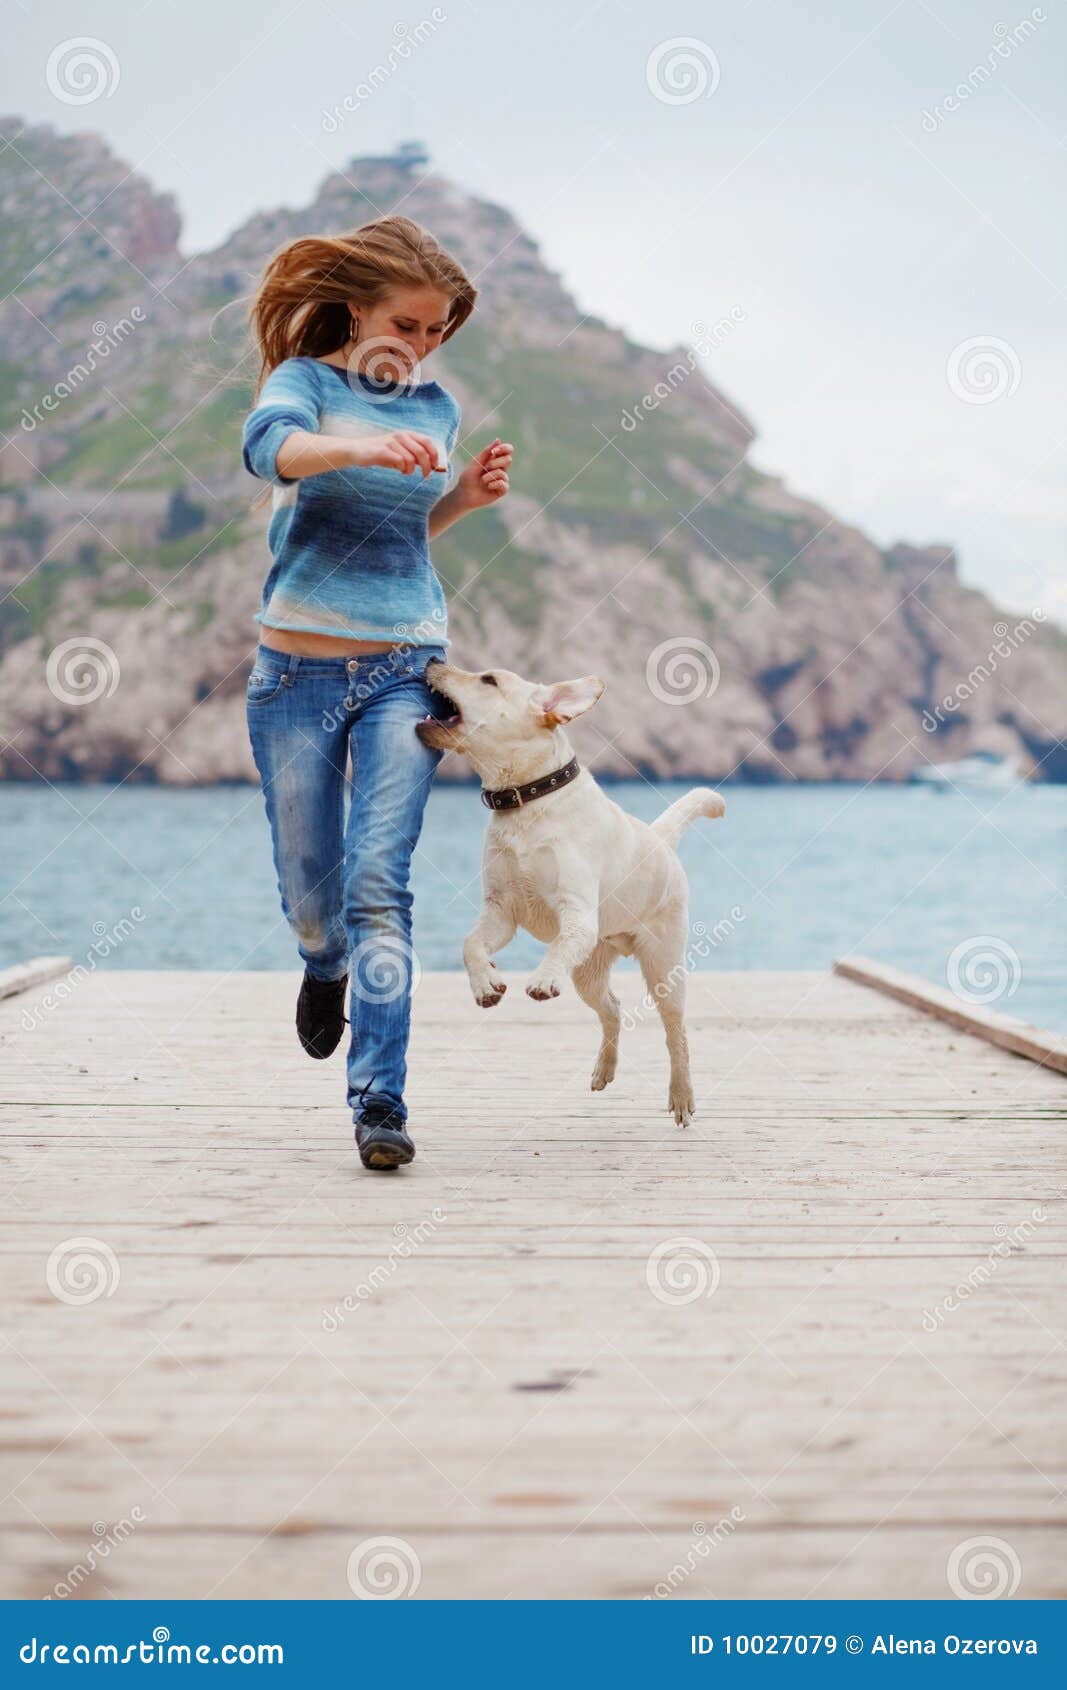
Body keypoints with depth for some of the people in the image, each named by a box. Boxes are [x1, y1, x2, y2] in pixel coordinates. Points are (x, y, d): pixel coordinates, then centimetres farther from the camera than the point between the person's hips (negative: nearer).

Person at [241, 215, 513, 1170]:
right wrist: (363, 448, -45)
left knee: (379, 883, -11)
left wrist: (464, 498, 6)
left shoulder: (436, 407, 12)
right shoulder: (307, 380, -2)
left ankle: (381, 1101, -11)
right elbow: (267, 446, -26)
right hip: (299, 670, -1)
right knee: (309, 889, 8)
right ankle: (325, 967, 45)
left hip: (405, 669, 2)